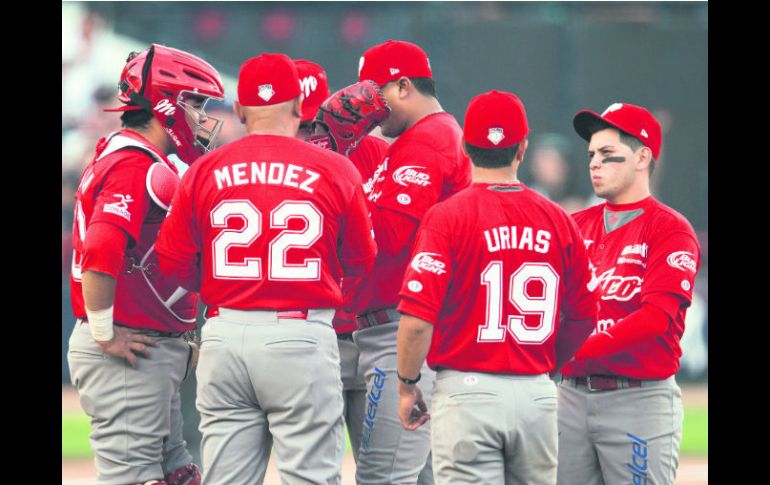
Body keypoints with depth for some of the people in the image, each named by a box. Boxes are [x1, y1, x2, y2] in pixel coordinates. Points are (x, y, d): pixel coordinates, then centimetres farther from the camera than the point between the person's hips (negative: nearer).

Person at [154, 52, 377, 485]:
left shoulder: (205, 171, 3)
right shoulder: (334, 170, -2)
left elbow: (174, 263, 6)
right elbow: (361, 261, 7)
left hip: (225, 335, 3)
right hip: (302, 336, -3)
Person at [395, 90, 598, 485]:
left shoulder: (447, 216, -8)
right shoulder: (557, 219, 4)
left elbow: (417, 319, -13)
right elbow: (584, 318, 11)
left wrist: (407, 385, 1)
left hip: (467, 391, -4)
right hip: (538, 394, 4)